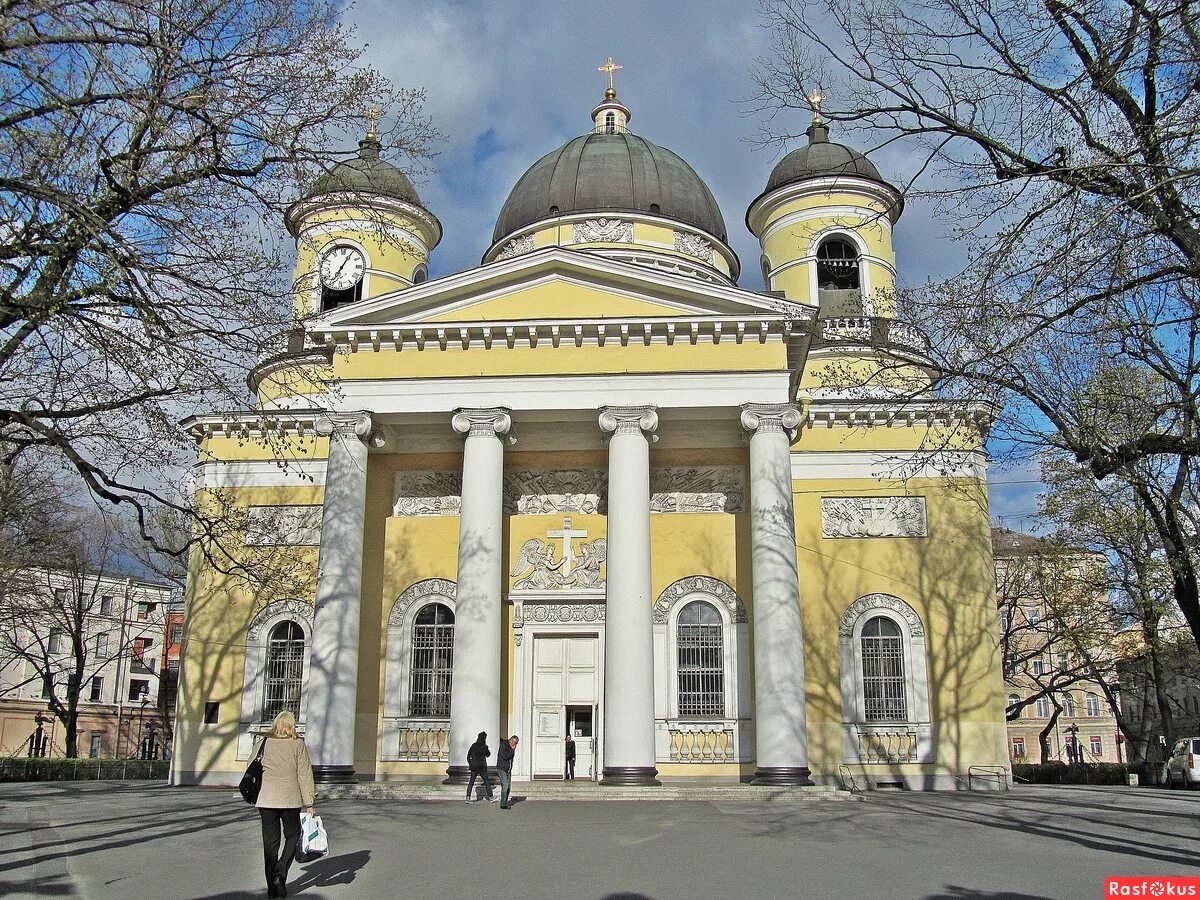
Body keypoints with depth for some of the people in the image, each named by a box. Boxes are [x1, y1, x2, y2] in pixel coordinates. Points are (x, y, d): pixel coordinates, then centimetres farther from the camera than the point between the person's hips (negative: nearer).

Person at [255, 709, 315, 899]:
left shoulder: (265, 743, 3)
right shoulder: (298, 744, -4)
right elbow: (304, 775, -4)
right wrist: (309, 803, 0)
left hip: (266, 799, 3)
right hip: (290, 799, -2)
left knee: (270, 841, 9)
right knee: (292, 835, 14)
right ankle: (280, 873, -6)